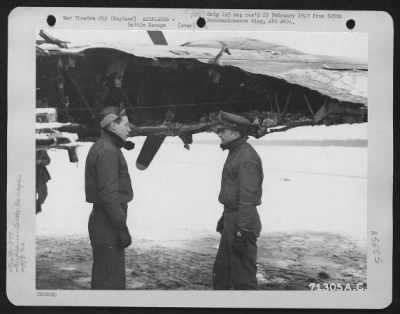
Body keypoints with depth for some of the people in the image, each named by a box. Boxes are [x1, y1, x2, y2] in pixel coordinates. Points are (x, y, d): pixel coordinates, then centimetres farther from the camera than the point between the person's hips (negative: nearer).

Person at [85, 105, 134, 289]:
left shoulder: (101, 148, 16)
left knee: (102, 276, 18)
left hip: (101, 219, 11)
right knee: (111, 280, -5)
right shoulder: (108, 151, -16)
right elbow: (109, 193, -23)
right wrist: (122, 227, -21)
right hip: (108, 223, -11)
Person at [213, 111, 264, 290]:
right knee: (221, 269, 20)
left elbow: (248, 197, -24)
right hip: (232, 218, 10)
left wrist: (242, 231, -25)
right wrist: (225, 218, 25)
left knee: (243, 275, -2)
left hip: (242, 222, -10)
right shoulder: (235, 153, 13)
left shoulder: (246, 158, -20)